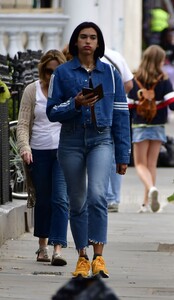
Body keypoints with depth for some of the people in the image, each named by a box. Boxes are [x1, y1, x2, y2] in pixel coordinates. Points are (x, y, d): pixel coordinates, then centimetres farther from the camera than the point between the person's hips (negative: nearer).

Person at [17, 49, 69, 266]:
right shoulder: (32, 91, 5)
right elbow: (23, 124, 3)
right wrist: (24, 147, -12)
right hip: (39, 152, 1)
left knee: (60, 199, -12)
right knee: (42, 200, 9)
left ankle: (58, 249, -18)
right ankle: (42, 246, 23)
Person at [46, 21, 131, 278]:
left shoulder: (110, 74, 6)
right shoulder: (63, 73, 3)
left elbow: (121, 114, 8)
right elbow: (52, 111, 2)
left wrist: (123, 155, 5)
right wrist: (76, 104, -17)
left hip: (102, 140, -1)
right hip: (72, 142, 1)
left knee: (97, 194, -20)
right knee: (77, 202, 6)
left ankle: (98, 257, -22)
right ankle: (82, 258, 16)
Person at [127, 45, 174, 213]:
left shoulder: (136, 80, -4)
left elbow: (129, 107, 0)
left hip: (140, 127, -1)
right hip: (158, 128, 1)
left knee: (140, 163, 5)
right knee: (151, 164, 11)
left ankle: (151, 188, -25)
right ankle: (147, 202, 10)